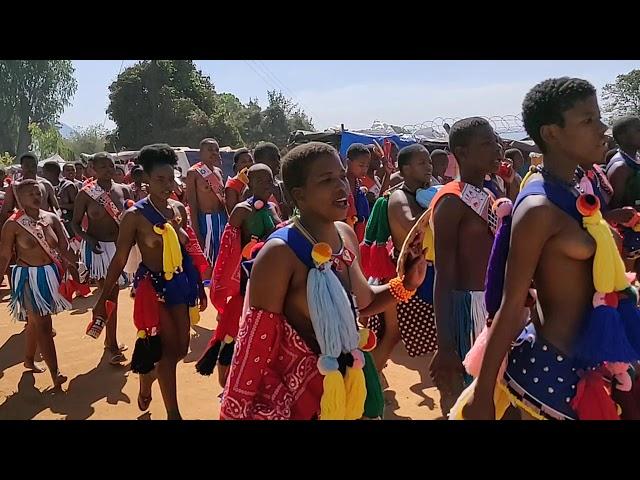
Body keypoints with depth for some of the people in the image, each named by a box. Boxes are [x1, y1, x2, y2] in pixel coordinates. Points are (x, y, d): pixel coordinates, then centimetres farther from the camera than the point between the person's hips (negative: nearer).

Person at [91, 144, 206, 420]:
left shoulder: (179, 209, 3)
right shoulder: (135, 215, -13)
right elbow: (119, 259, -9)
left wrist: (199, 285, 16)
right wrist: (102, 299, -9)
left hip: (181, 282, 6)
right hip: (154, 285, -6)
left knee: (181, 348, 12)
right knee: (169, 348, -3)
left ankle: (146, 378, 42)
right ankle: (173, 413, 15)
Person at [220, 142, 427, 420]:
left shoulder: (346, 235, -1)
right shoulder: (280, 253, -23)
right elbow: (256, 345, -20)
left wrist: (406, 284, -3)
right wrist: (240, 413, -16)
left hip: (346, 383, 7)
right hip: (294, 389, -7)